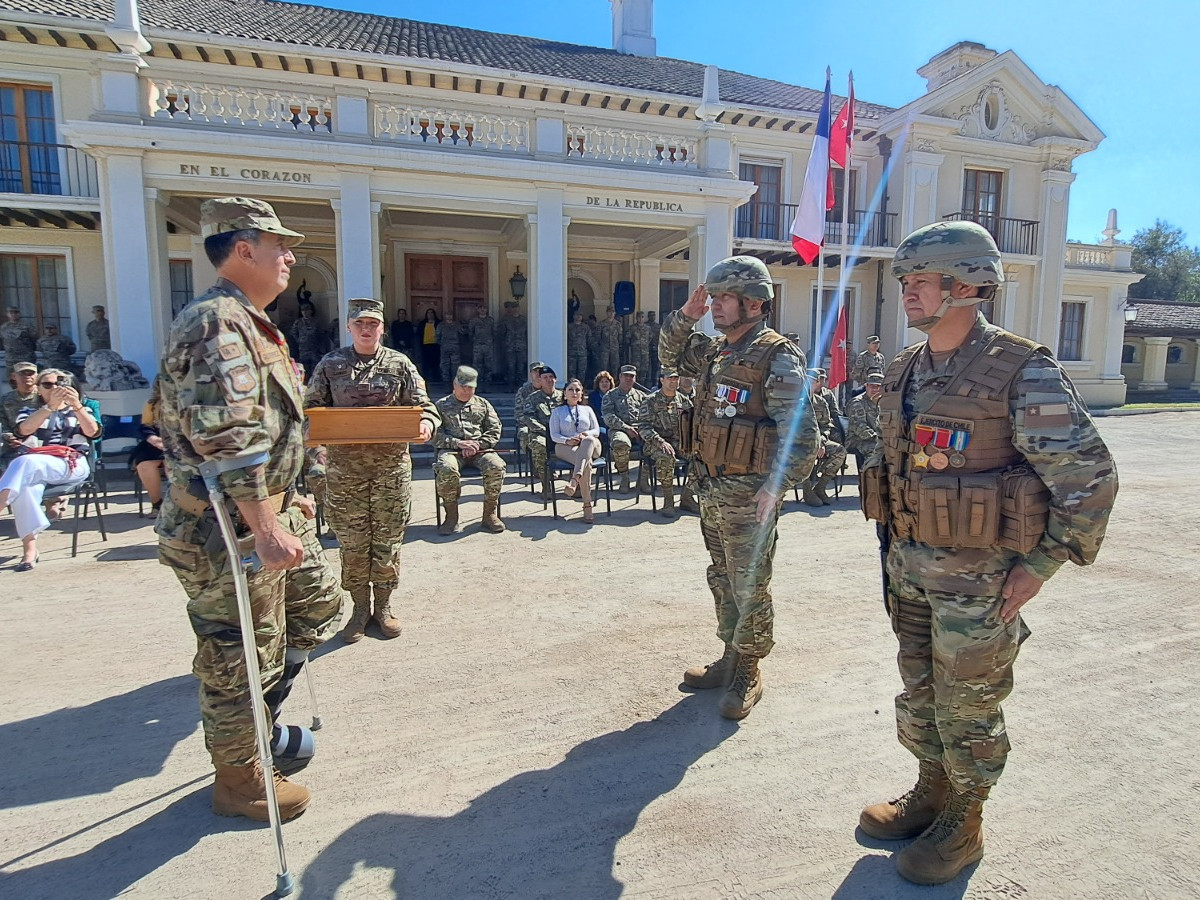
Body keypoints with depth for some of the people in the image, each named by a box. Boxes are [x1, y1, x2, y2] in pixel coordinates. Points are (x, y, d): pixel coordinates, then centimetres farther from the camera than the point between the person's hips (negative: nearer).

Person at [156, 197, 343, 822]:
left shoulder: (248, 323, 14)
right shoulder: (216, 322, -20)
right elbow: (227, 436, -31)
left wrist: (284, 501, 24)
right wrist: (265, 526, -31)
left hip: (267, 513, 10)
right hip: (226, 532, -10)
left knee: (318, 604, 22)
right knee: (242, 655, 5)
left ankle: (257, 717, 38)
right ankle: (239, 780, 27)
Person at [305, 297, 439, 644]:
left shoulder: (399, 364, 4)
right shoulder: (330, 365, 6)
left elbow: (423, 405, 2)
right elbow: (311, 408, 7)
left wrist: (426, 425, -20)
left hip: (392, 464, 0)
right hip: (344, 466, 0)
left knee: (388, 538, 8)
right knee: (353, 541, 6)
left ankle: (384, 606, 25)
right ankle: (360, 609, 23)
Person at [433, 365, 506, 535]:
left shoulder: (483, 404, 22)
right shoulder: (441, 405, 16)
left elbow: (494, 431, 12)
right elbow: (435, 435, 4)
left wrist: (478, 444, -6)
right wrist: (458, 443, -11)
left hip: (480, 449, 1)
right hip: (451, 450, -1)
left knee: (496, 466, -31)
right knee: (446, 469, -37)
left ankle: (490, 514, -16)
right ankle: (452, 516, -19)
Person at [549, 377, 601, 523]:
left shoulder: (587, 409, 28)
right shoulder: (557, 411, 21)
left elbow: (596, 431, 17)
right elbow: (554, 435, 8)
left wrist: (585, 434, -8)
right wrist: (567, 440, -14)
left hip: (590, 446, 2)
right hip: (565, 447, -2)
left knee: (589, 440, -41)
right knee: (587, 462, -38)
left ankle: (574, 481, -60)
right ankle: (587, 505, -47)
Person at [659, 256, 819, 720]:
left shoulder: (778, 358, -14)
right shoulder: (714, 352, 10)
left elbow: (801, 436, -19)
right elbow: (670, 356, 27)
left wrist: (773, 488, -27)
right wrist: (684, 317, 10)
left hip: (747, 495, -8)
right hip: (711, 490, 8)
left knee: (749, 589, 3)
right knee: (723, 582, 18)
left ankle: (747, 676, 19)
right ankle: (730, 660, 34)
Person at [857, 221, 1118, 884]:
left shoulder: (1023, 373, -16)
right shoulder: (902, 373, 5)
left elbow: (1089, 477, -14)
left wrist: (1040, 565, -14)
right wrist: (897, 544, 14)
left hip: (979, 577, -6)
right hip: (909, 566, 7)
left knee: (966, 708, 10)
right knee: (919, 696, 20)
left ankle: (962, 826, 31)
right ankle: (930, 795, 41)